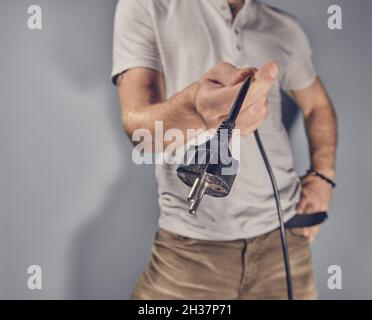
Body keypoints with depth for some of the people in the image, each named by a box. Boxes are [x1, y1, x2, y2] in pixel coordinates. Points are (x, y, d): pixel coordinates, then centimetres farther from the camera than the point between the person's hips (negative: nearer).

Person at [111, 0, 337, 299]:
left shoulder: (286, 28, 8)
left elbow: (318, 106, 21)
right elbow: (136, 124, -16)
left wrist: (323, 176, 5)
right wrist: (194, 107, -38)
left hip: (282, 231, 4)